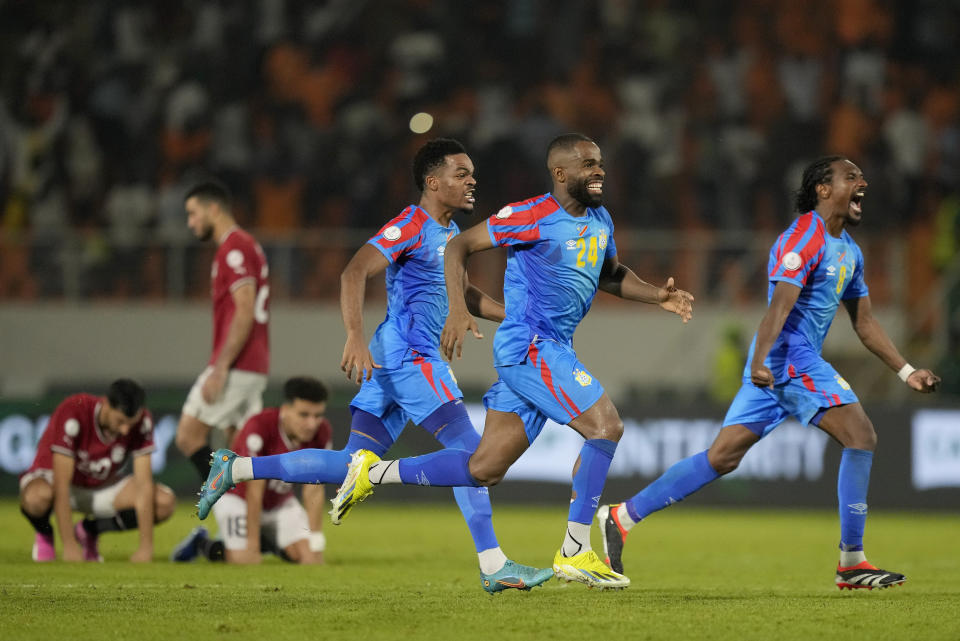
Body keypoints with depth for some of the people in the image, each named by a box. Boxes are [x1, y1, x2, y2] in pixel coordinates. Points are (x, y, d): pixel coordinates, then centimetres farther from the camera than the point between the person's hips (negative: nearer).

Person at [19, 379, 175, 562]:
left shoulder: (141, 421, -20)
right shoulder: (73, 412, -32)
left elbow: (144, 483, -21)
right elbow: (61, 485, -32)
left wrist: (146, 546, -28)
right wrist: (70, 545, -35)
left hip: (102, 485, 4)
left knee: (165, 503, -20)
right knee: (37, 497, -41)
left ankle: (89, 529, 5)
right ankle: (44, 533, -2)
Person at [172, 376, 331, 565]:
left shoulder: (322, 433, -18)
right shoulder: (259, 427, -33)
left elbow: (314, 492, -11)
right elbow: (254, 492, -30)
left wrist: (316, 540, -16)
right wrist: (252, 547, -28)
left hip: (280, 502, 5)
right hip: (237, 498, -5)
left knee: (312, 558, -11)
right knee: (246, 561, -24)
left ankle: (269, 541, 21)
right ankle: (201, 542, 8)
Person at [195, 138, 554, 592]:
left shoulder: (450, 232, 19)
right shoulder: (411, 226, -11)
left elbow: (463, 294, 32)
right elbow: (354, 273, -21)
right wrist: (355, 336, -33)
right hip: (406, 354, -10)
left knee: (355, 466, 6)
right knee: (468, 448, -12)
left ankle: (235, 468, 11)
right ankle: (493, 567, -11)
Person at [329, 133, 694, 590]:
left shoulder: (599, 220, 13)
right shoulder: (533, 217, -12)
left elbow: (611, 275, 30)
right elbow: (459, 245, -7)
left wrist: (657, 296, 11)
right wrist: (458, 309, -19)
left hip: (551, 351, 9)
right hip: (530, 346, -9)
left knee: (484, 470, 7)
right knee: (605, 426, -18)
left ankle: (373, 473, 18)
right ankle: (574, 552, -13)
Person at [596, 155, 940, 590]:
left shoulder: (848, 251, 20)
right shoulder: (806, 237, -12)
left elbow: (864, 323, 25)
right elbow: (780, 305, -24)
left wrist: (907, 373, 21)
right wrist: (760, 362, -35)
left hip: (801, 359, 10)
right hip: (790, 355, -10)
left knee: (723, 457, 7)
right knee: (860, 435, -13)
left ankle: (622, 517, 8)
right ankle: (851, 562, -11)